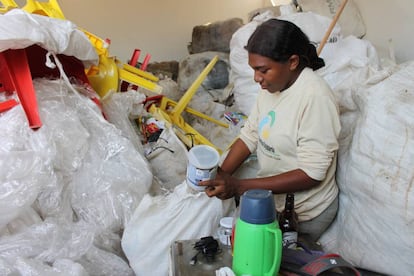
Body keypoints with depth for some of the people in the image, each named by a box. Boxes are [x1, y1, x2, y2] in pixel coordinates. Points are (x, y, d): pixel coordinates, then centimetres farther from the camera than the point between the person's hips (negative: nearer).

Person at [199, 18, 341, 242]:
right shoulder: (272, 83, -5)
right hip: (269, 195, 7)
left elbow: (312, 173, -28)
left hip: (303, 214, -6)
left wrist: (240, 187, -30)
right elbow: (250, 135, 1)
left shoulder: (315, 97, -28)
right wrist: (221, 176, -13)